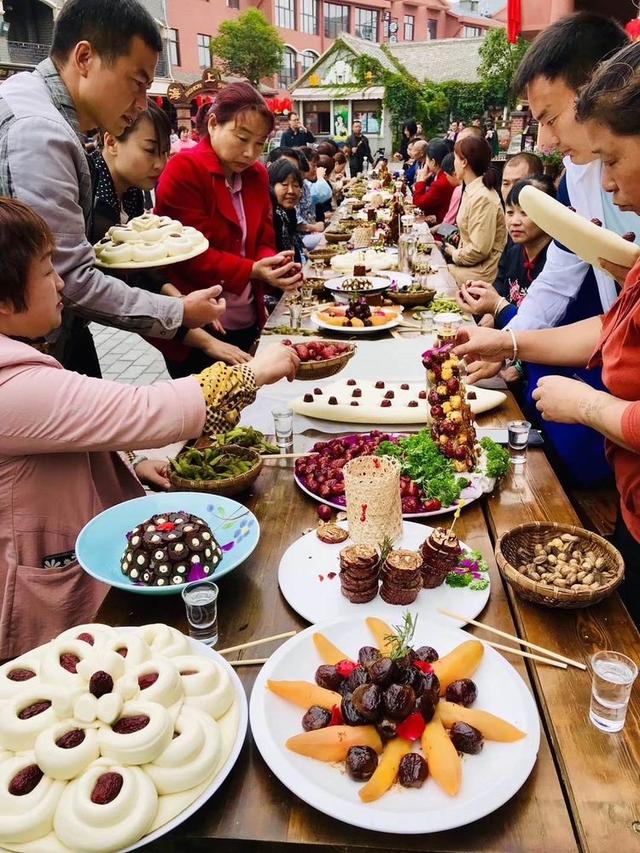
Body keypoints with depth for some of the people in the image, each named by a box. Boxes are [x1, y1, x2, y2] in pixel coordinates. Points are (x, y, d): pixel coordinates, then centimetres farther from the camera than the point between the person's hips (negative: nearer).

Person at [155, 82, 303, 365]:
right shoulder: (183, 171, -12)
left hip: (247, 322, 7)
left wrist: (274, 266, -13)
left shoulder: (257, 174, 9)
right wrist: (252, 271, -27)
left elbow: (264, 240, 10)